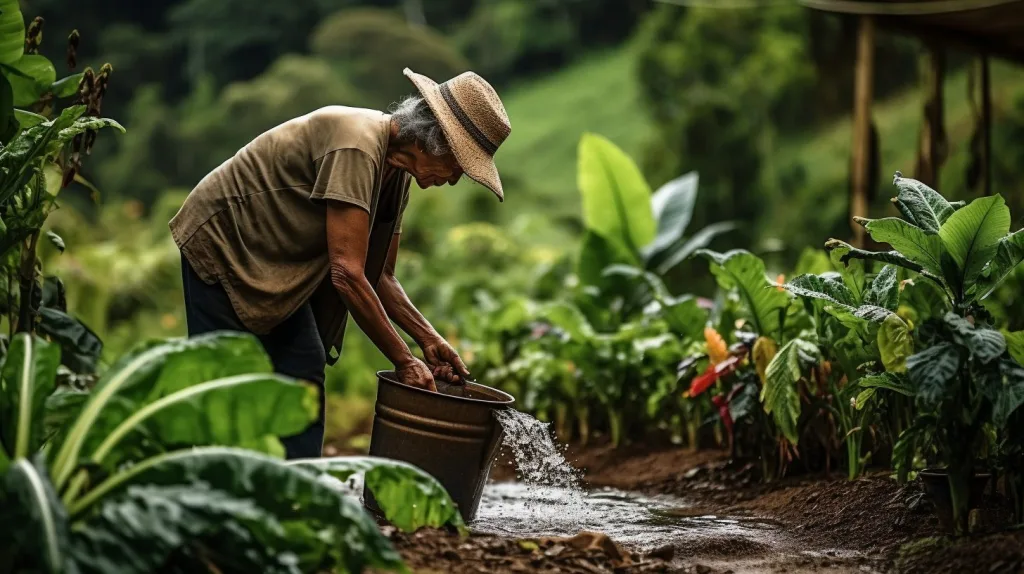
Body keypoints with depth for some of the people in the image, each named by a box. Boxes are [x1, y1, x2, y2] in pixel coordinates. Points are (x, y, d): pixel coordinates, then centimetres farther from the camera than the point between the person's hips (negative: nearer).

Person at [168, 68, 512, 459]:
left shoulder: (397, 174, 0)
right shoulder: (357, 145, -30)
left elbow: (379, 277, 9)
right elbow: (347, 274, -33)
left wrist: (428, 339, -5)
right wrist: (403, 361, -27)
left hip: (277, 267, 10)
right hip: (221, 245, -9)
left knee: (304, 371, 4)